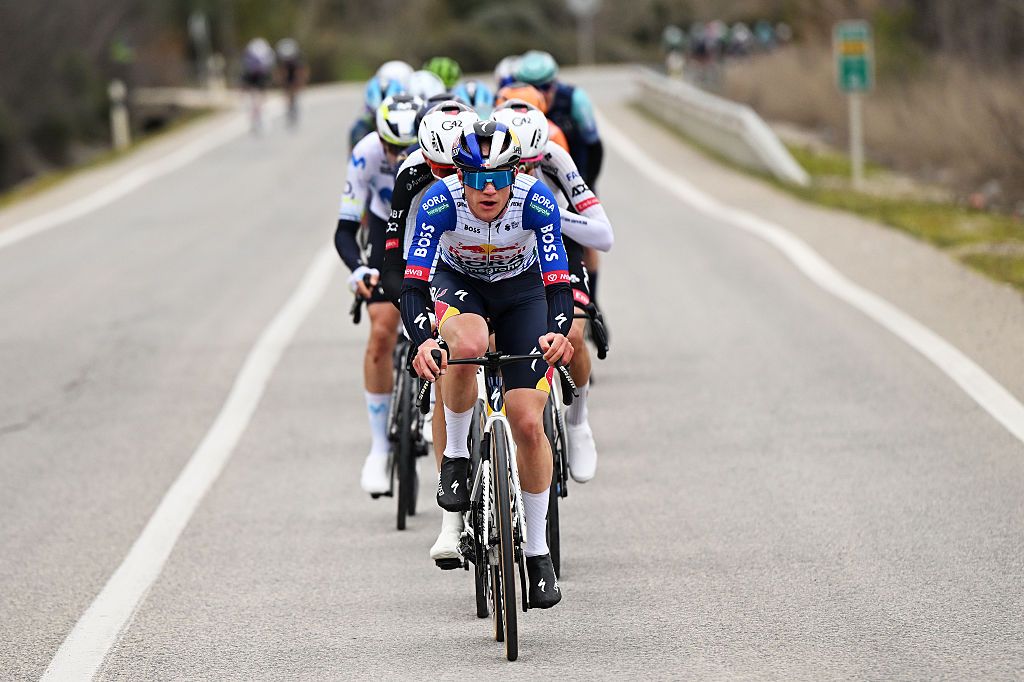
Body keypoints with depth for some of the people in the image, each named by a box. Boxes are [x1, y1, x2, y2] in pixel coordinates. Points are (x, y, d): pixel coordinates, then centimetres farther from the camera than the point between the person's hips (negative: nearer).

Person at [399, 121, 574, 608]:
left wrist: (558, 332, -53)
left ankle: (537, 550, 7)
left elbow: (558, 283, -33)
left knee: (529, 424, -10)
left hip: (521, 289, 1)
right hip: (457, 283, -1)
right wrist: (423, 342, -53)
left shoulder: (537, 201, -30)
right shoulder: (440, 203, -31)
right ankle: (456, 455, -13)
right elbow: (413, 285, -35)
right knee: (468, 345, -38)